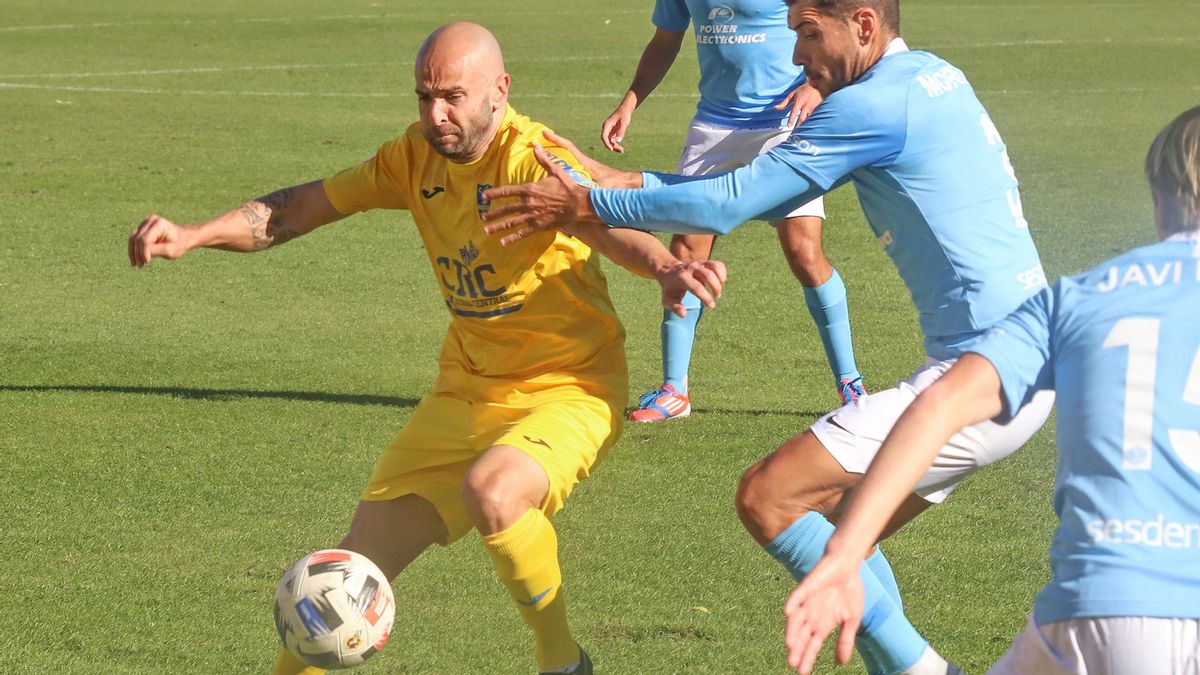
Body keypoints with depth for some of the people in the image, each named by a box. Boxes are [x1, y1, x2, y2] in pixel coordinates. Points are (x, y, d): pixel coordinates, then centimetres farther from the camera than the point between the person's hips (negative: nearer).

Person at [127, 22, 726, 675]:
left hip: (565, 390, -6)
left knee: (491, 487, -36)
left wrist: (666, 269, -63)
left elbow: (607, 224, -41)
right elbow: (301, 207, 7)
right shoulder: (417, 156, -1)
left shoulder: (532, 159, -21)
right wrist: (193, 235, -7)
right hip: (465, 393, 6)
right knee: (361, 561, 2)